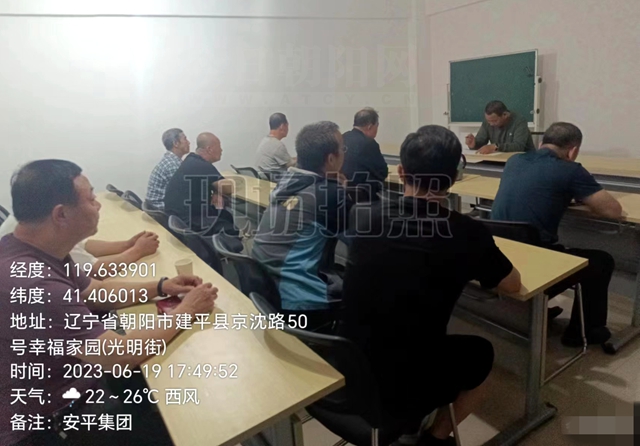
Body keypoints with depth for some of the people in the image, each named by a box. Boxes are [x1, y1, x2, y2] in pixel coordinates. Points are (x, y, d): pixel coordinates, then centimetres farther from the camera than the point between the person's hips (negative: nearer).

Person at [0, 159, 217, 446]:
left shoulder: (36, 251, -6)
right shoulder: (31, 283, -36)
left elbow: (92, 293, 10)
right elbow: (119, 356, -31)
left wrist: (160, 287, -1)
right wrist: (186, 311, -18)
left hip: (69, 380, 8)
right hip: (52, 422, -8)